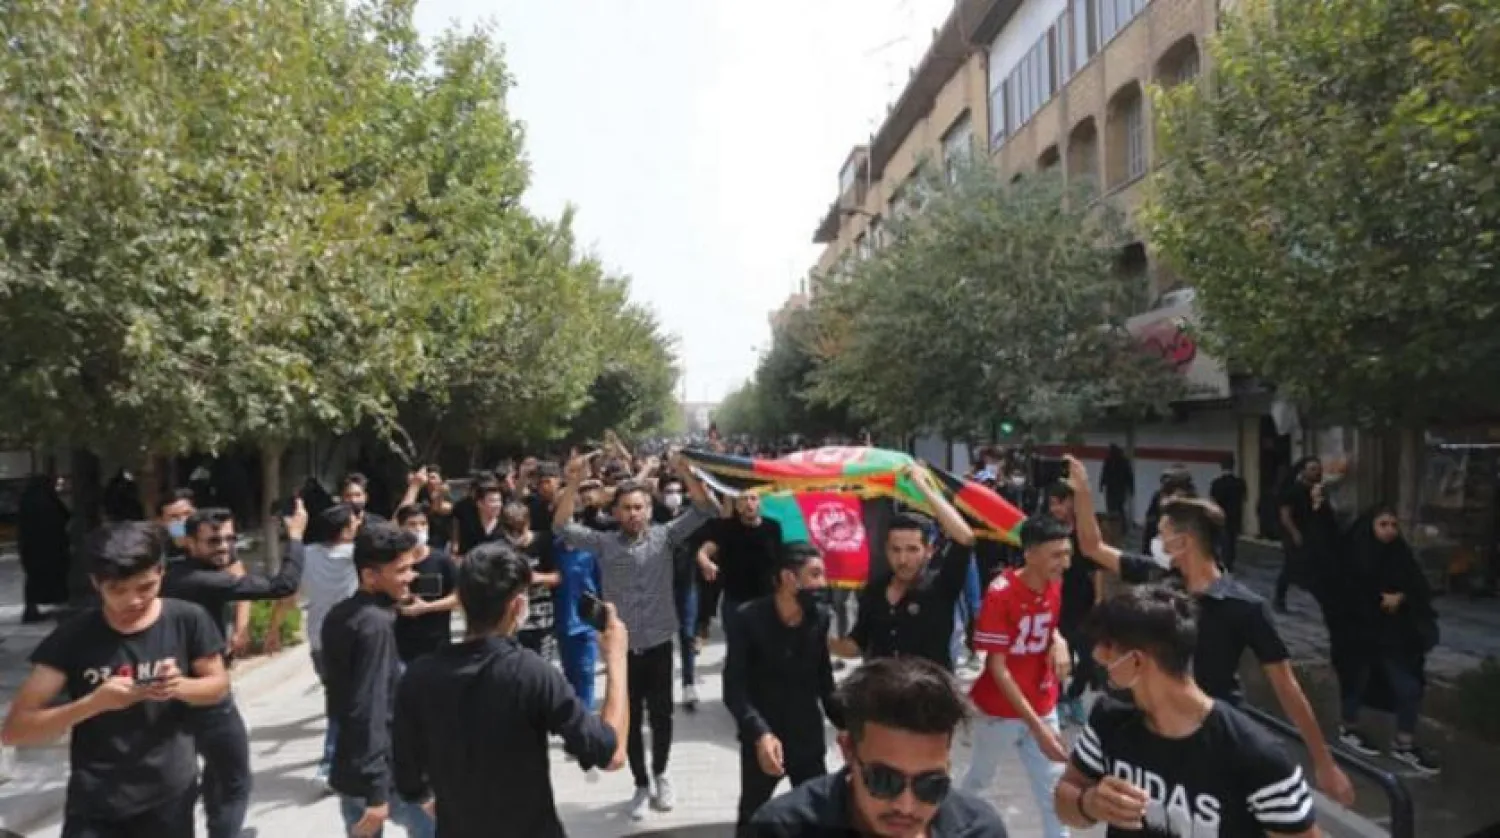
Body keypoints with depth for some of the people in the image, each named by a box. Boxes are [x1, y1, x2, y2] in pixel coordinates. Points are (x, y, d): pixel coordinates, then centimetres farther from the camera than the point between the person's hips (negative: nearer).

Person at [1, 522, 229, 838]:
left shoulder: (187, 620, -10)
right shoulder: (73, 637, -12)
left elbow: (219, 684, 3)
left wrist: (179, 686, -19)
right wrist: (94, 702, -28)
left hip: (170, 796, 1)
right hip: (95, 805, -1)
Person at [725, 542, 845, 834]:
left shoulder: (820, 619, -5)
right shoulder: (748, 618, -16)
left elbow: (824, 680, 7)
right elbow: (734, 688, -18)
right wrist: (759, 733, -31)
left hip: (808, 738, 3)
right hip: (761, 739, -2)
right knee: (752, 818, 16)